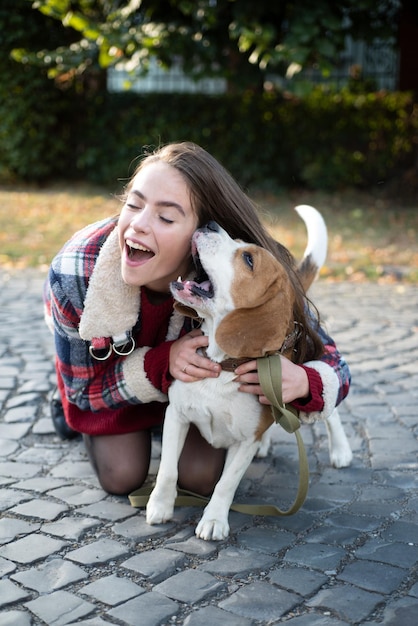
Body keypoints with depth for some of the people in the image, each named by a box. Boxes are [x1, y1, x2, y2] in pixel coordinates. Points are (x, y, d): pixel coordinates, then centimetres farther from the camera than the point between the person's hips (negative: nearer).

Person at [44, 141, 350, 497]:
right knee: (121, 477, -2)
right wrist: (161, 365, -41)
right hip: (110, 358, 0)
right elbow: (84, 387, -22)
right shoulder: (74, 273, -39)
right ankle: (77, 413, 29)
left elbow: (331, 363, -28)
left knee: (201, 478, -6)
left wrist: (302, 382, -53)